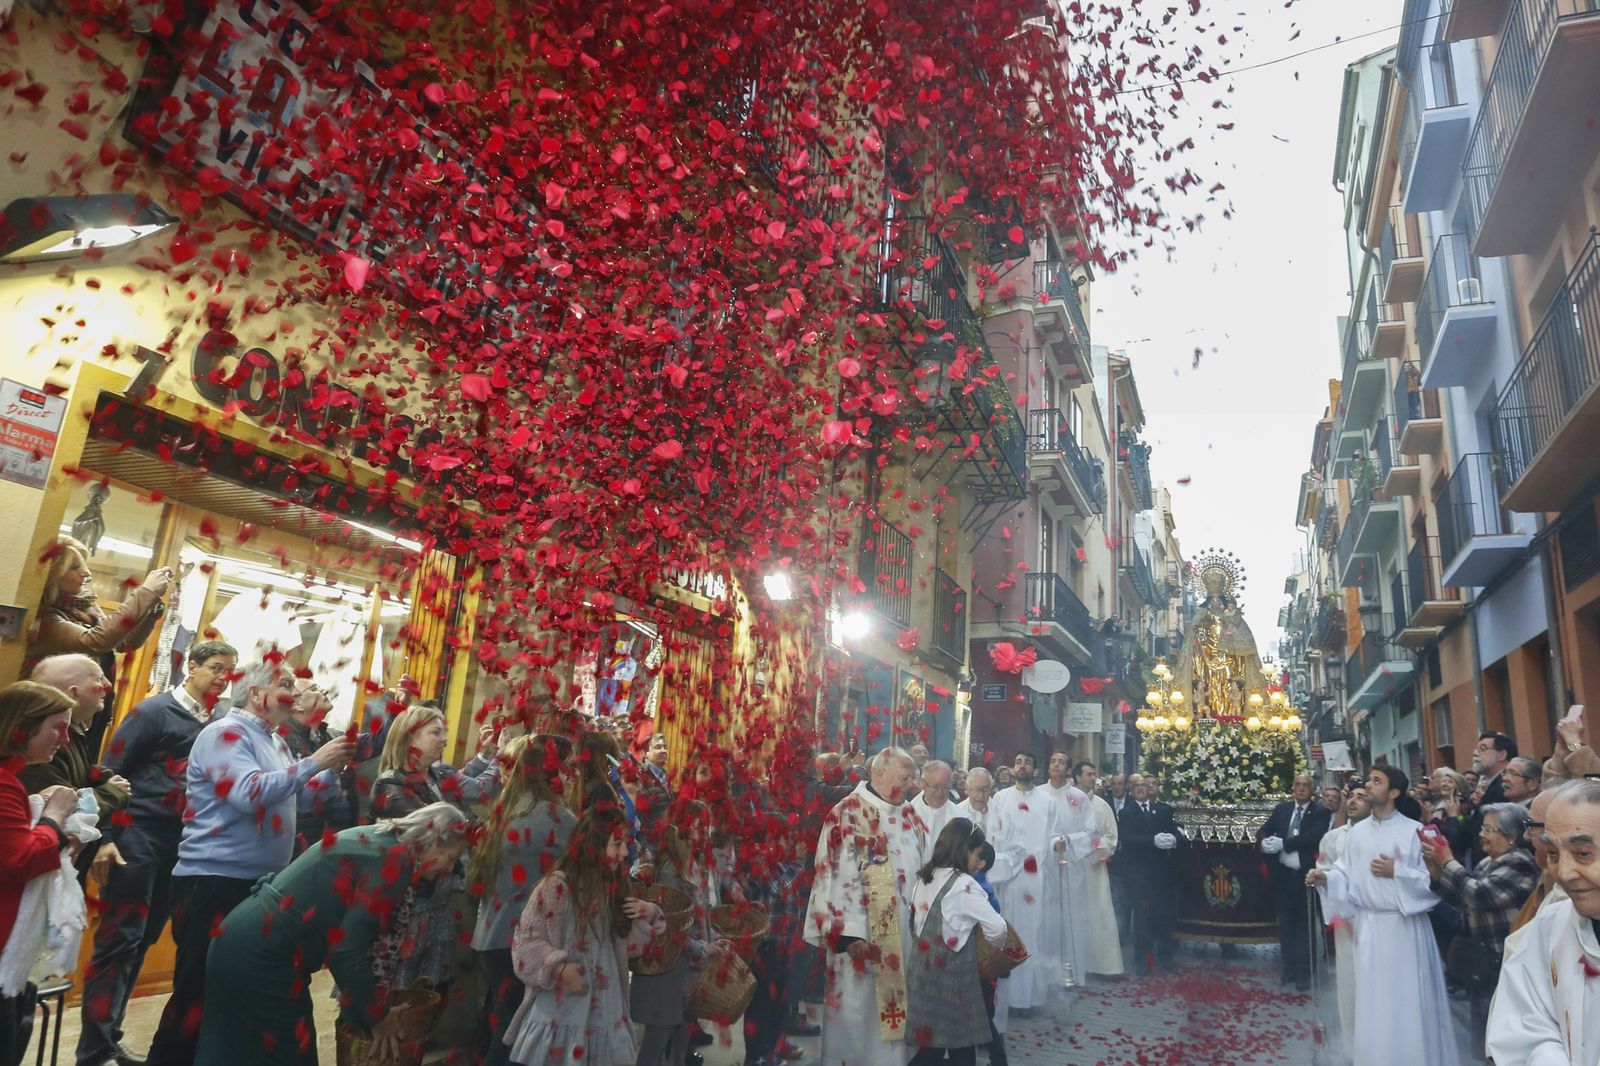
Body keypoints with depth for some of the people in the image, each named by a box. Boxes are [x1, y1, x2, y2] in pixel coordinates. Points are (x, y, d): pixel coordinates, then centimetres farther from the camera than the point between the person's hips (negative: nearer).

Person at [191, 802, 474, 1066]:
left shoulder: (374, 838, 11)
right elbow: (347, 949, -20)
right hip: (264, 956, -10)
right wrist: (377, 1017, -5)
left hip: (238, 938, 10)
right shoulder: (395, 859, -17)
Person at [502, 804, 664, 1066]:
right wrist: (558, 968, -25)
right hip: (561, 1013, -6)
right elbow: (525, 942, -13)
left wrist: (648, 917, -4)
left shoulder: (612, 889, 6)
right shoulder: (556, 886, -14)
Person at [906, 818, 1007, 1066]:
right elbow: (997, 929, -14)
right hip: (952, 978, -7)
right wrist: (996, 942, 8)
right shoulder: (964, 885, -15)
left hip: (925, 974, 7)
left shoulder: (924, 878, 6)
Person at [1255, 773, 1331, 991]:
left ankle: (1304, 972, 14)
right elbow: (1263, 831, 7)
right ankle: (1288, 968, 23)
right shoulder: (1282, 808, 9)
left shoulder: (1320, 812, -4)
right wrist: (1264, 842, -17)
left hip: (1305, 876, -4)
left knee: (1304, 925, 6)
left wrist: (1282, 843, -22)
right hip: (1283, 875, 4)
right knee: (1286, 924, 12)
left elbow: (1314, 837, -20)